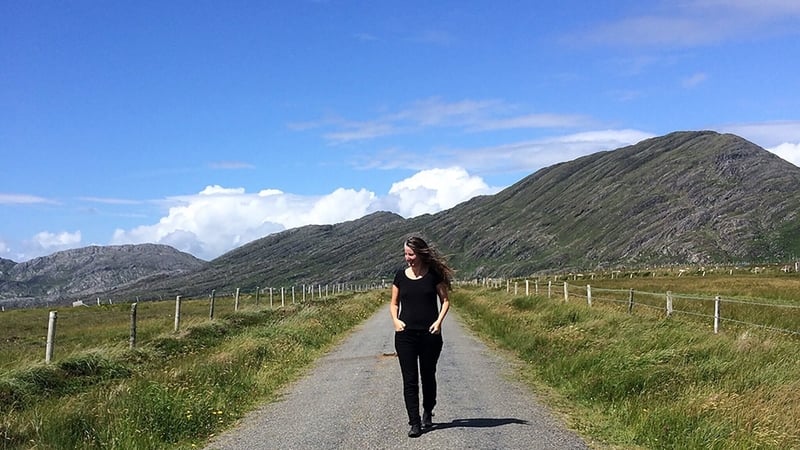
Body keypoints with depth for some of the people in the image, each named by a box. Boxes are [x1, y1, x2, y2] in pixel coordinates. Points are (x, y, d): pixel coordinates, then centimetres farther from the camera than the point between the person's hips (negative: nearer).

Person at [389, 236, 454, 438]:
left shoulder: (434, 274, -2)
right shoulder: (401, 276, 5)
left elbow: (445, 300, 4)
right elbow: (394, 303, 12)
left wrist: (439, 321, -10)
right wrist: (395, 319, -7)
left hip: (430, 334, -1)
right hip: (406, 334, 1)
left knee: (428, 376, 12)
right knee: (409, 380, -1)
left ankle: (427, 413, 36)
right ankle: (415, 423, 3)